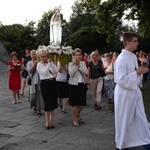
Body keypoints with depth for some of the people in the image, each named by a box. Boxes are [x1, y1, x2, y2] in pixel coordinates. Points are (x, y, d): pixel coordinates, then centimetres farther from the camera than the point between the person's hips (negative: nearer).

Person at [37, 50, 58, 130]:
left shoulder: (50, 62, 10)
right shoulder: (39, 64, -2)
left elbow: (57, 70, 0)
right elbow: (44, 72, -17)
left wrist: (51, 63, -8)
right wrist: (48, 64, -14)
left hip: (53, 82, 5)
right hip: (45, 83, -5)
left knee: (53, 101, 9)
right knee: (48, 102, -6)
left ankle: (51, 119, 24)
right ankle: (47, 121, 6)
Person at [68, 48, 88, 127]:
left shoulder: (83, 63, 6)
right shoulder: (71, 64, -3)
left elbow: (86, 72, -9)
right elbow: (71, 74, -16)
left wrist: (79, 65, -13)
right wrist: (75, 64, -16)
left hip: (83, 84, 4)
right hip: (74, 84, -3)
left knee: (82, 103, 9)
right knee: (75, 103, 2)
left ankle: (78, 115, 34)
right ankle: (75, 119, 15)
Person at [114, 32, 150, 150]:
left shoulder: (133, 56, 8)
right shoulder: (121, 59, -19)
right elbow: (121, 80, -23)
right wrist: (137, 72, -22)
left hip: (135, 91, 8)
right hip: (125, 93, -7)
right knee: (124, 120, 7)